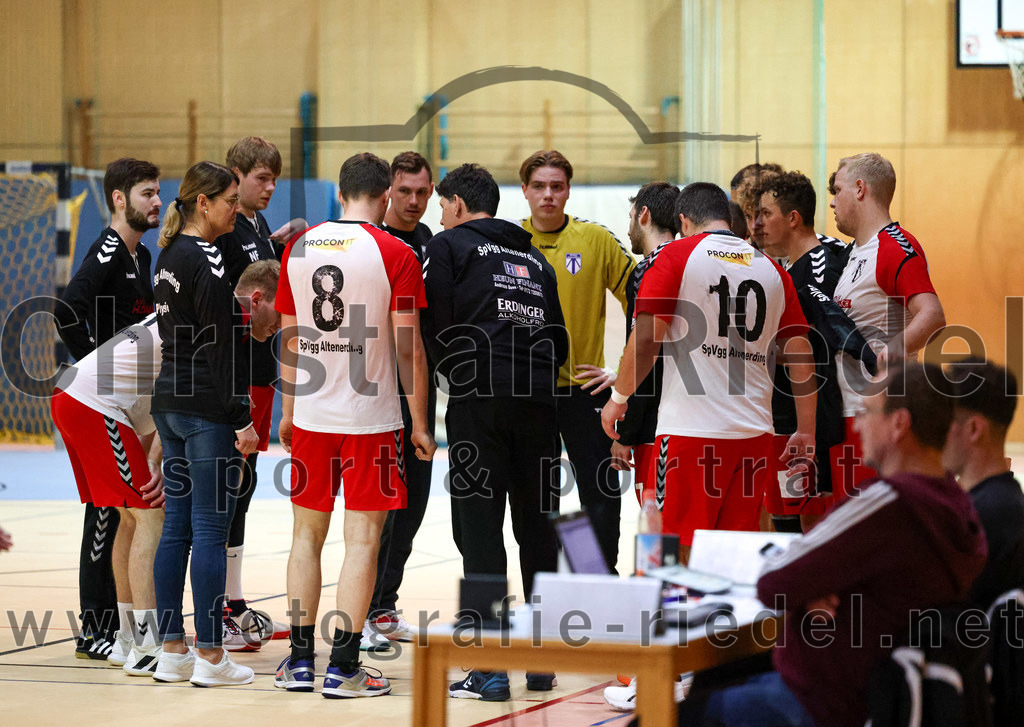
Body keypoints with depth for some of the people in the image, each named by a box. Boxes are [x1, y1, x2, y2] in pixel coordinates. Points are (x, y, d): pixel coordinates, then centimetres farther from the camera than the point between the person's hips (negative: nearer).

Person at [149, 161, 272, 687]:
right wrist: (242, 420, -15)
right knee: (211, 530, -4)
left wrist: (247, 324, 13)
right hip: (208, 410, -9)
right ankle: (210, 657, 0)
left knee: (176, 527, 10)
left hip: (170, 402, 9)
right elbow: (219, 348, -17)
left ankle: (172, 651, 13)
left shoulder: (169, 257, 13)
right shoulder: (207, 261, -15)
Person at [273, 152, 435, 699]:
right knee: (361, 540, 1)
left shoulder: (298, 248, 4)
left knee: (307, 534, 13)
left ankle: (300, 659, 16)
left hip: (310, 415, 4)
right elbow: (409, 349, -9)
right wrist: (419, 424, 0)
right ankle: (342, 667, -1)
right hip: (371, 418, -4)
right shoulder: (395, 254, -8)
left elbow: (289, 338, 11)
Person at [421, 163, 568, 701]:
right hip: (538, 402, 5)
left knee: (479, 529, -4)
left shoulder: (449, 245, 5)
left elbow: (436, 328, -3)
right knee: (538, 528, 11)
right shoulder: (535, 259, 20)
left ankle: (490, 670, -8)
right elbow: (560, 343, 18)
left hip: (479, 400, -5)